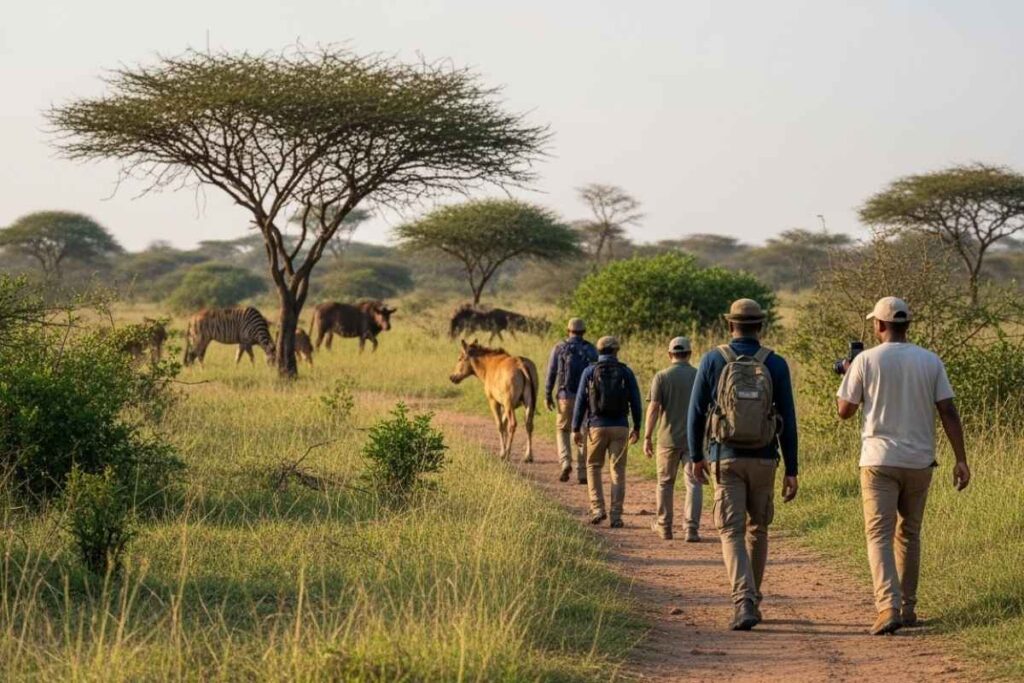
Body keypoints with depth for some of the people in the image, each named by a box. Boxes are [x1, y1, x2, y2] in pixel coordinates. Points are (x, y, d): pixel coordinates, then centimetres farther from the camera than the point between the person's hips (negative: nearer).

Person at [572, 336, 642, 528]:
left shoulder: (590, 372, -1)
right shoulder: (626, 372, 2)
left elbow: (580, 401, -3)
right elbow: (635, 401, 4)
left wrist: (576, 428, 2)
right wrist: (636, 428, 14)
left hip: (597, 426, -1)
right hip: (620, 427, 1)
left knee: (593, 467, 16)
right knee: (617, 471, 6)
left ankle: (597, 509, 3)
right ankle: (616, 516, 1)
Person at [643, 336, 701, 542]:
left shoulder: (661, 377, -4)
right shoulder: (700, 376, 1)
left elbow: (653, 408, -10)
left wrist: (647, 437, -7)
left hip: (668, 439, 0)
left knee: (665, 483, 14)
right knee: (694, 483, 0)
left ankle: (664, 526, 23)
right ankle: (692, 528, -10)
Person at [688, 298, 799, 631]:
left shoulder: (713, 360, -3)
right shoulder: (775, 364, -2)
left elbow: (696, 412, 0)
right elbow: (787, 420, -2)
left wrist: (696, 456, 14)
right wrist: (791, 471, 3)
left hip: (726, 459, -1)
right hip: (764, 460, 2)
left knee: (732, 533, -2)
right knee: (757, 528, 20)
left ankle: (744, 604, -20)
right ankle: (751, 601, 28)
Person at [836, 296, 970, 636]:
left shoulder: (866, 360, -4)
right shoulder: (930, 361, 3)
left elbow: (845, 410, 1)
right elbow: (948, 412, -1)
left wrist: (848, 375, 18)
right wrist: (961, 460, 0)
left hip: (879, 460, -3)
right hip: (920, 461, 3)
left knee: (879, 534, -5)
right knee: (909, 534, 17)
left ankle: (889, 607, -22)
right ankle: (908, 608, 21)